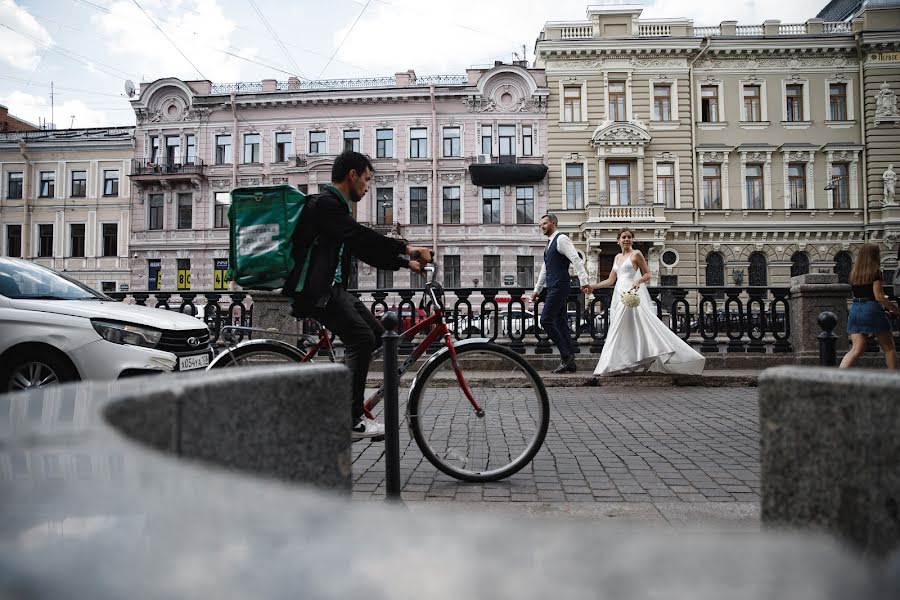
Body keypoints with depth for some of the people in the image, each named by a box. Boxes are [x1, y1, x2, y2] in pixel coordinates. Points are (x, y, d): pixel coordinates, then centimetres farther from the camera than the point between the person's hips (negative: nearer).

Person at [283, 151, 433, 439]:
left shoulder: (336, 206, 22)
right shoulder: (325, 203, -10)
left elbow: (364, 250, 22)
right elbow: (360, 236, -23)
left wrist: (405, 263, 16)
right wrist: (406, 248, -24)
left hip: (332, 288, 10)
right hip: (316, 290, -10)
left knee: (376, 333, 7)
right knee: (362, 339, -18)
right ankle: (351, 421, -12)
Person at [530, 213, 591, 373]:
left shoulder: (562, 239, -7)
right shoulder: (550, 244, 22)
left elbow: (576, 260, -17)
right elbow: (544, 270, 29)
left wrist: (584, 282, -25)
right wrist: (536, 290, 29)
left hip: (559, 287, -10)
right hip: (553, 288, 10)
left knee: (546, 320, -14)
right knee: (561, 324, 8)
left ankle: (566, 356, -7)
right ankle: (570, 362, 11)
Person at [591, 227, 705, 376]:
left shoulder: (636, 254, 0)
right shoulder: (617, 257, 18)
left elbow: (647, 274, 0)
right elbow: (610, 280, 20)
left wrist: (639, 280, -20)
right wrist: (593, 286, 15)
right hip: (619, 296, 7)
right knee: (620, 331, 4)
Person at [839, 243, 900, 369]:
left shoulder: (854, 273, 11)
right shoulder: (876, 272, -7)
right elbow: (879, 296, -13)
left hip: (855, 310, 5)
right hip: (872, 309, -5)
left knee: (857, 349, 0)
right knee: (889, 348, 11)